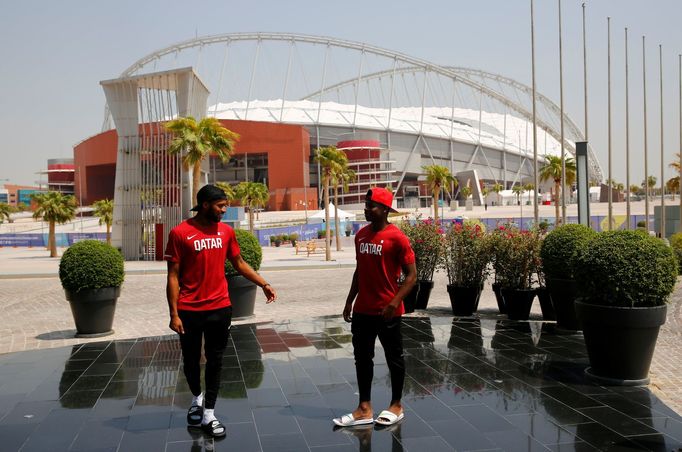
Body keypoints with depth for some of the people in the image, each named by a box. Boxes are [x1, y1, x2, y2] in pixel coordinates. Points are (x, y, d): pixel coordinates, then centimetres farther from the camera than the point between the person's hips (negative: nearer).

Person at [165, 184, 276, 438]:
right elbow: (173, 276, -7)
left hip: (220, 308, 3)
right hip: (189, 310, -2)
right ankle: (197, 398, 40)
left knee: (215, 361, 7)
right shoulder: (180, 233, -8)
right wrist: (174, 314, -10)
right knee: (191, 360, 12)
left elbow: (239, 263, 15)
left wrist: (263, 284, 8)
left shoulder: (226, 231, 3)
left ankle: (209, 415, 17)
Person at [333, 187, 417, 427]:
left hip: (387, 312, -7)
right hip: (362, 310, 7)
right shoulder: (361, 235, 8)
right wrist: (349, 300, 13)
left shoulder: (396, 237, -13)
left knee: (393, 358, 8)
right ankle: (364, 409, 19)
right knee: (362, 358, 10)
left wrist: (394, 303, -22)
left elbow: (411, 275, -12)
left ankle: (396, 406, 23)